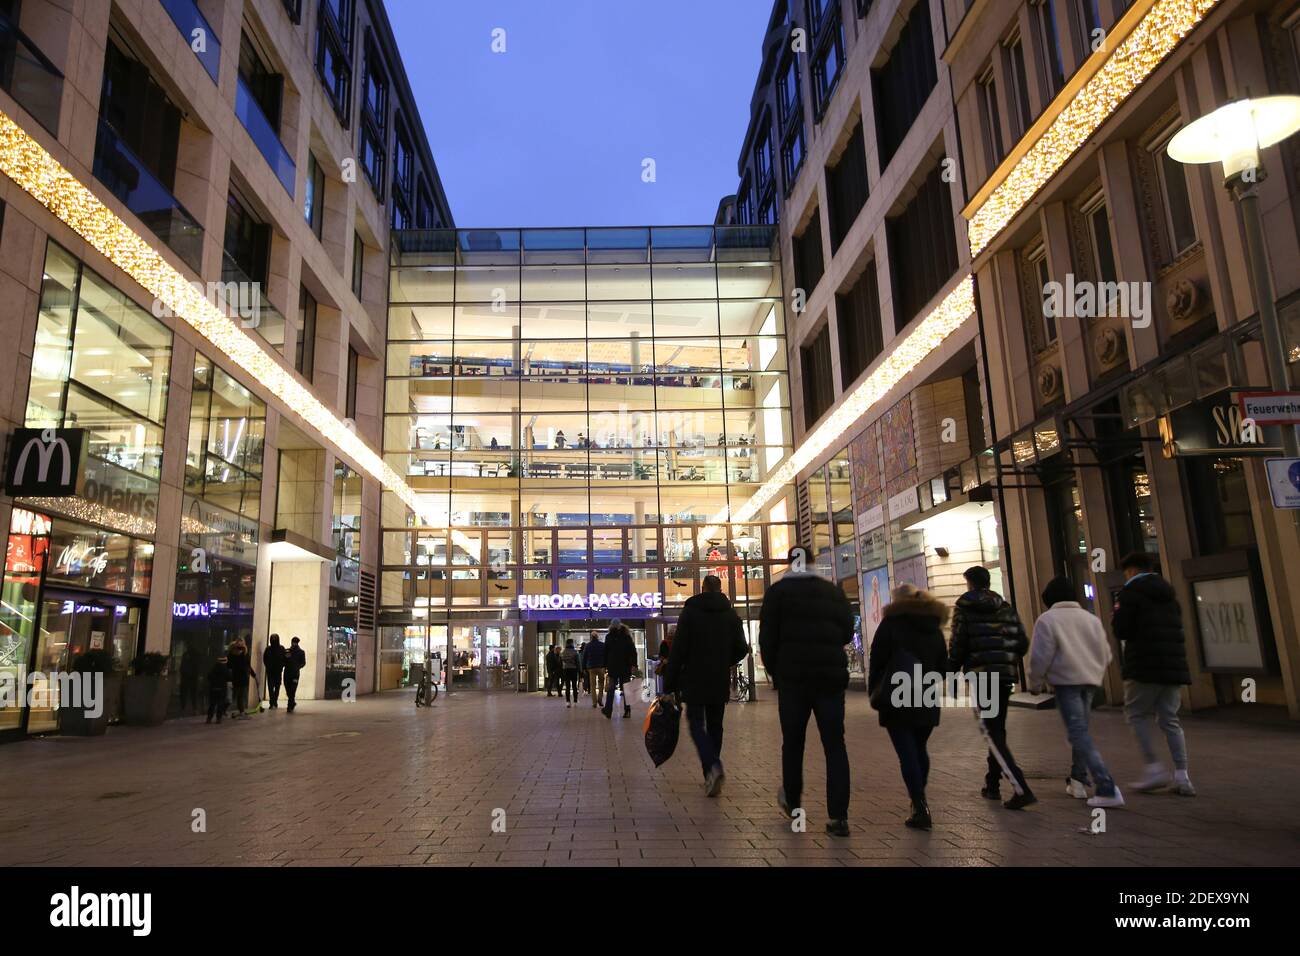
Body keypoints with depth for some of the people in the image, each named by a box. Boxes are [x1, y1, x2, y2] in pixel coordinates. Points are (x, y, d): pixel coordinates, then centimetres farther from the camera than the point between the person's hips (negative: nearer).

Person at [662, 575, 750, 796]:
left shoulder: (690, 611, -5)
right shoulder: (731, 614, 4)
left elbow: (678, 650, -9)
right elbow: (742, 649, 4)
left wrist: (670, 684, -6)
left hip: (695, 680, -3)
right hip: (720, 682, 3)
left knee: (696, 722, 1)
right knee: (715, 725, 13)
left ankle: (713, 766, -21)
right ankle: (711, 776, 16)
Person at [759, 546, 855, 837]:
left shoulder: (778, 591, 0)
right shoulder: (833, 591, 7)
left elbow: (767, 637, -3)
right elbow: (846, 632, 11)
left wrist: (774, 671, 10)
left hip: (793, 676, -1)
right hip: (831, 675, 1)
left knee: (792, 742, 13)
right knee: (835, 745, 3)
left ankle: (792, 803, 25)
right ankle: (838, 816, -4)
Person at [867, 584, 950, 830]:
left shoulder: (890, 624, -4)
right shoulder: (935, 629, 12)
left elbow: (877, 662, -5)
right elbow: (943, 667, 15)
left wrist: (874, 694, 4)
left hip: (897, 699, -5)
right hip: (928, 702, 5)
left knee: (906, 753, -5)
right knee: (920, 749, 19)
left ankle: (920, 808, -10)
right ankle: (919, 799, 30)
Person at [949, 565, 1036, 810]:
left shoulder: (964, 608, -1)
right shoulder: (1006, 608, 13)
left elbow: (958, 645, -6)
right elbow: (1023, 643, 8)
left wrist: (951, 675, 1)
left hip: (981, 674, -5)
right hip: (1006, 674, 6)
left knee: (993, 733, -5)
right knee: (998, 730, 18)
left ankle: (1022, 789, -16)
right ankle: (992, 784, 24)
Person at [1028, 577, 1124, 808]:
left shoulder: (1047, 619, -4)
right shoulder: (1091, 618, 14)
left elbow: (1041, 656, -9)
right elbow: (1106, 654, 15)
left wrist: (1035, 683, 4)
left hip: (1066, 681, -7)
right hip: (1091, 680, 7)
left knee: (1079, 733, -8)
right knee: (1081, 730, 19)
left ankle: (1107, 789, -17)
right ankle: (1078, 781, 25)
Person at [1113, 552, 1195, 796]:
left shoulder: (1130, 592, -5)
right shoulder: (1169, 593, 18)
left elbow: (1121, 630, -11)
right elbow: (1176, 627, 19)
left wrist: (1115, 619, 9)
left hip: (1144, 667, -7)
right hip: (1174, 665, 7)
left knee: (1136, 714, 6)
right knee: (1170, 719, 10)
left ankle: (1154, 767, -2)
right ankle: (1182, 777, 6)